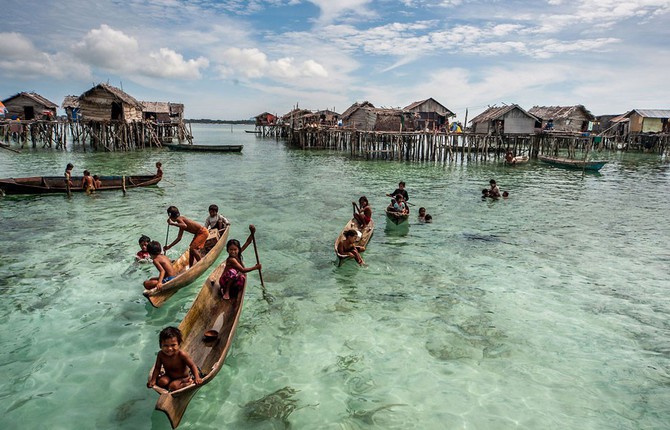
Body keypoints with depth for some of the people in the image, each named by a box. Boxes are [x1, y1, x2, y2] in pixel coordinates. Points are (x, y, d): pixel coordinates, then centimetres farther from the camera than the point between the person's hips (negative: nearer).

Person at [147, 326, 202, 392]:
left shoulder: (182, 354, -28)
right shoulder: (161, 354, -17)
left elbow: (192, 365, -21)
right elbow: (157, 368, -4)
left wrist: (197, 378, -31)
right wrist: (153, 380, -12)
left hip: (183, 377, -5)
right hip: (169, 376, 5)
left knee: (173, 386, -27)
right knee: (161, 382, -23)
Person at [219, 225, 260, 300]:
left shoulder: (238, 255, -5)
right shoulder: (231, 259, -26)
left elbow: (247, 242, -4)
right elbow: (242, 270, -31)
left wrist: (252, 233, -18)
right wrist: (255, 267, -25)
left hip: (233, 280, 9)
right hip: (225, 280, -9)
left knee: (242, 277, -20)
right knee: (232, 271, -35)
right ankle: (226, 291, -20)